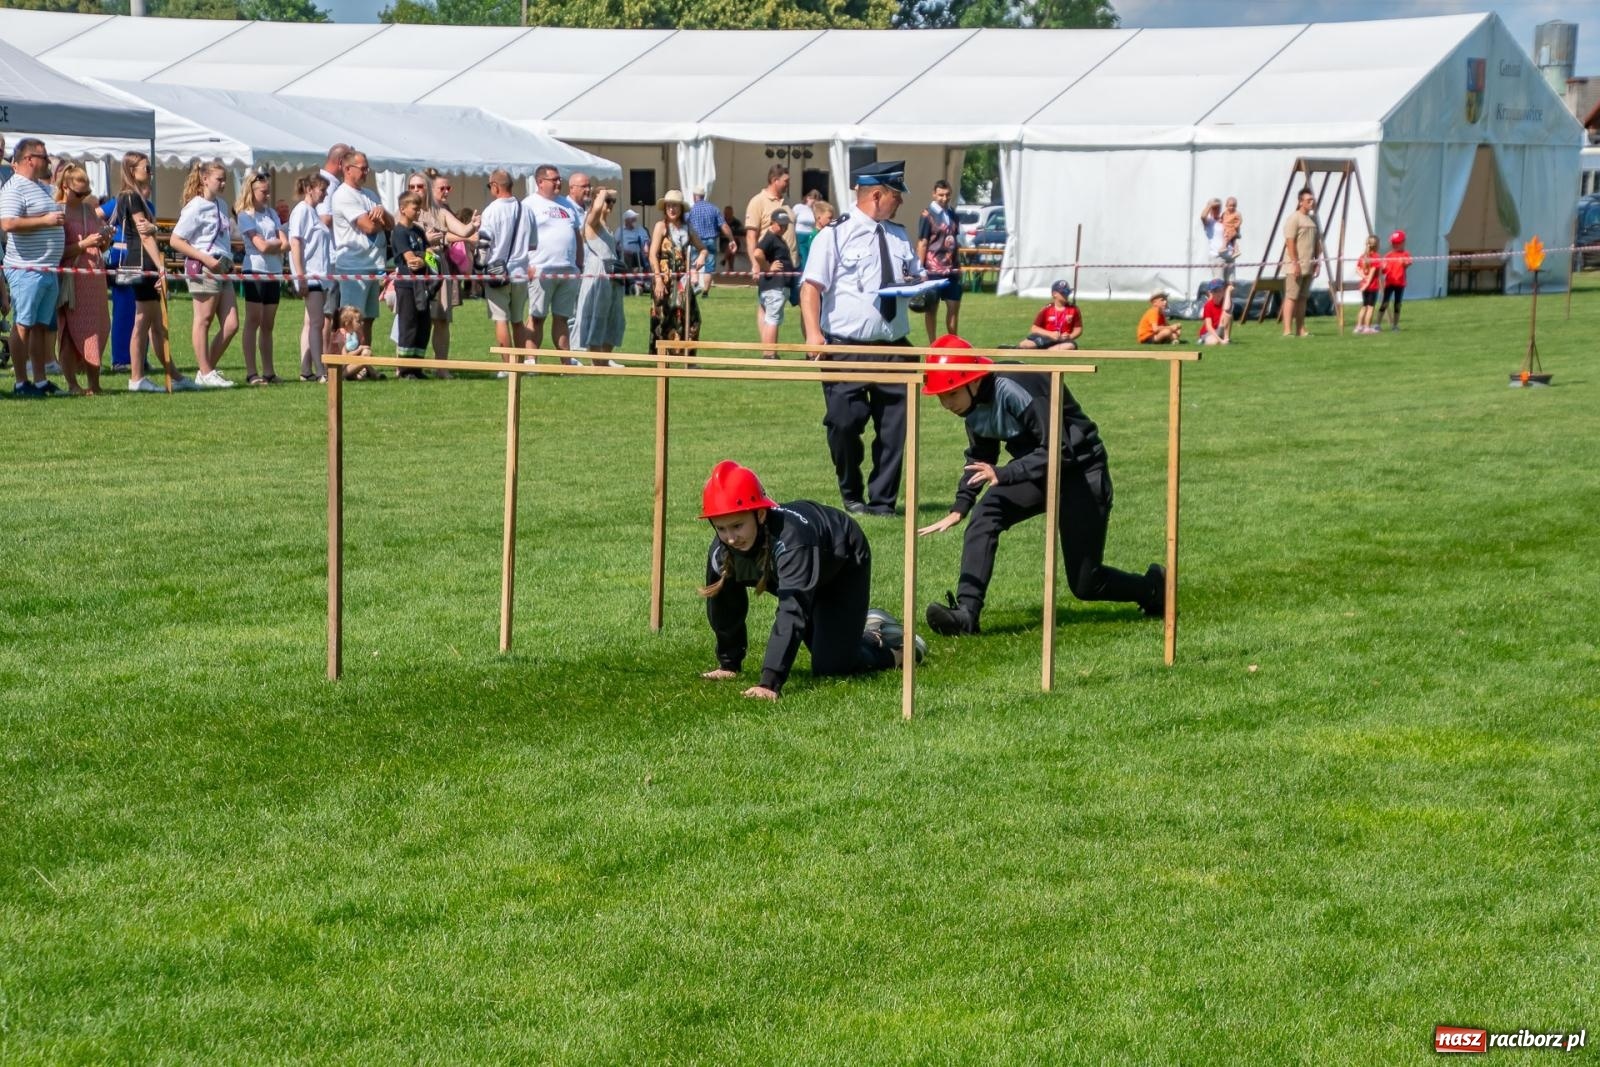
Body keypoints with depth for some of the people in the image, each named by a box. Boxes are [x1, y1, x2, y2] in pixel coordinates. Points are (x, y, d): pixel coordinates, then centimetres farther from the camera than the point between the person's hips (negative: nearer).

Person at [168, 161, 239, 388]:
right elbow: (175, 240, -11)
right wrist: (205, 258, -17)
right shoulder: (195, 207, -8)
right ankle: (206, 373, 4)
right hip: (203, 269, -8)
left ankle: (209, 371, 13)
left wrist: (229, 260, 13)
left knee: (231, 324, 4)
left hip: (222, 268, 8)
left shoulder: (222, 205, 16)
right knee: (204, 321, -1)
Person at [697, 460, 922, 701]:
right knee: (823, 650, 22)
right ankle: (870, 625, 50)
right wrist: (728, 664, -3)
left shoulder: (789, 538, -48)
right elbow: (724, 608, -12)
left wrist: (770, 683, -59)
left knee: (829, 668, -11)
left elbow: (792, 612, -53)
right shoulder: (722, 550, -29)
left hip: (844, 564, -6)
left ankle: (897, 646, 13)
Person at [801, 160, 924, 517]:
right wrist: (813, 333, -23)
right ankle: (851, 497, 16)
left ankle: (882, 500, 12)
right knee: (845, 424, -4)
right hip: (846, 349, -5)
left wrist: (918, 284, 1)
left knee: (893, 428, 2)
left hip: (893, 348, 5)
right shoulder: (836, 235, -4)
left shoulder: (899, 237, 15)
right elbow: (811, 287, -10)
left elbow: (916, 277, 27)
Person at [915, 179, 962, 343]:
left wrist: (958, 265, 14)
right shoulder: (928, 215, -8)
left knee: (954, 305, 6)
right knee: (932, 308, 4)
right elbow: (922, 244, -10)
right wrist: (921, 269, -15)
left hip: (951, 269, 6)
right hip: (933, 269, -6)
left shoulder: (951, 214, 10)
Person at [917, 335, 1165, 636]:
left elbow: (1058, 451, -34)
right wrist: (959, 508, 1)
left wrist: (1003, 474, -43)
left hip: (1080, 471, -7)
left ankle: (1154, 587, 26)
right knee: (984, 518, -21)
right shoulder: (973, 404, -5)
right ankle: (966, 613, -24)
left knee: (1085, 584, -2)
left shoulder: (1015, 391, -31)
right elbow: (979, 459, 11)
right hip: (1034, 472, 7)